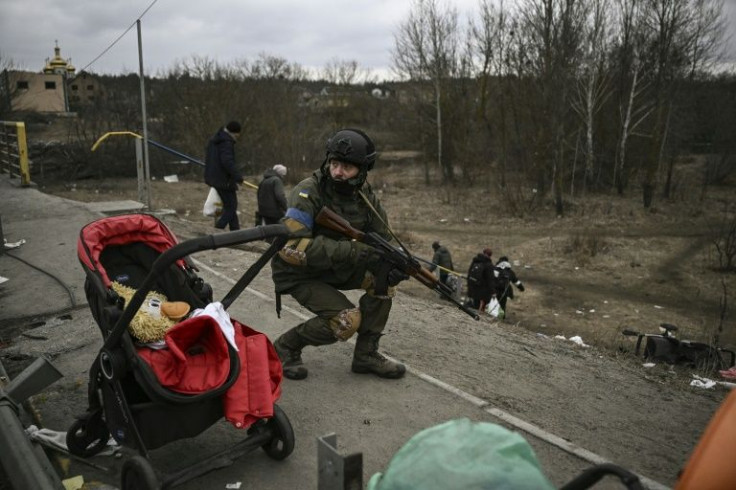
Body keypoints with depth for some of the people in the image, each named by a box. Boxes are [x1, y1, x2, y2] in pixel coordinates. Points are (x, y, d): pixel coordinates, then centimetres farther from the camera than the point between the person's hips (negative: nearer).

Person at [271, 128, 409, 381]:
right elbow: (291, 247, -37)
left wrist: (392, 266, -23)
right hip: (299, 272, -6)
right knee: (347, 320, -22)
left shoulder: (365, 196, -6)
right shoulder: (308, 192, -26)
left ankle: (366, 354, 0)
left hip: (333, 267, 6)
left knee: (383, 279, -14)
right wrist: (352, 250, -43)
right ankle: (286, 346, 3)